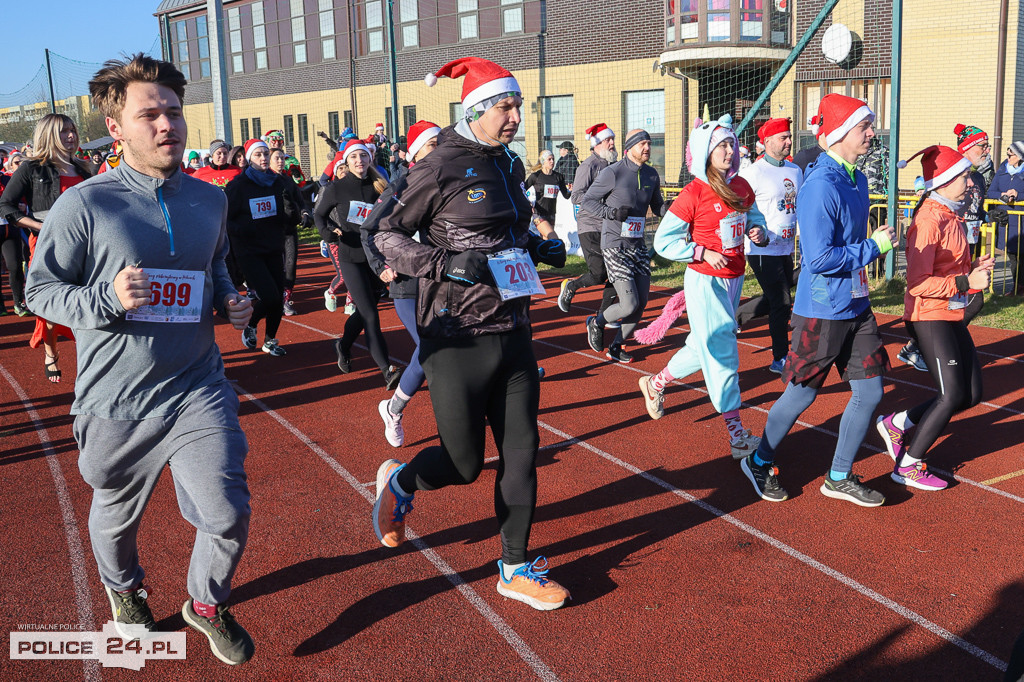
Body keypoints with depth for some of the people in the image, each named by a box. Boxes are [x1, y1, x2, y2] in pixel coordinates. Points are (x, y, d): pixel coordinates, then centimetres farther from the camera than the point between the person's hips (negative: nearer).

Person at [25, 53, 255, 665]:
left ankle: (207, 602, 29)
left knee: (229, 516, -3)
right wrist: (108, 299, -23)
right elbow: (41, 289, -6)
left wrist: (229, 300, 0)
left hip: (198, 389, 3)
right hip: (118, 401, -2)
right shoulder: (85, 205, -12)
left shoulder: (210, 200, 3)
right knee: (116, 517, 20)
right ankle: (125, 590, 53)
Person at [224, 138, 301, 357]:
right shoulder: (238, 185, -9)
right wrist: (240, 229, -25)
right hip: (248, 251, -5)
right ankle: (249, 326, 16)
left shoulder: (278, 183, 5)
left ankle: (270, 341, 26)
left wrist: (290, 207, -14)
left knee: (278, 298, 5)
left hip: (274, 249, 5)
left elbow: (290, 220, 7)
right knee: (269, 296, -14)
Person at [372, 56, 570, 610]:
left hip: (513, 334, 7)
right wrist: (447, 263, -22)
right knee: (464, 464, 1)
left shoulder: (509, 166, 12)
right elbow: (385, 234, -9)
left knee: (521, 452, 8)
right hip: (458, 340, -7)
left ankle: (516, 570, 23)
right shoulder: (440, 169, -11)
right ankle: (399, 481, 34)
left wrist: (541, 248, 8)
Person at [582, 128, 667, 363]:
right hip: (615, 246, -7)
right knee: (630, 306, -13)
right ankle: (597, 322, 18)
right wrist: (613, 212, -21)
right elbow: (587, 200, -7)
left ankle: (616, 347, 25)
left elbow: (657, 204, 16)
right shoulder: (612, 173, -12)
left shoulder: (652, 175, 6)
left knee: (641, 303, 6)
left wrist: (666, 210, -8)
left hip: (638, 244, 7)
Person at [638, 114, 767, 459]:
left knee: (703, 346, 18)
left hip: (734, 279, 7)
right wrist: (703, 253, -21)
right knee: (722, 352, -5)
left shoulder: (742, 186, 5)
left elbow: (755, 218, 20)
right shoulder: (694, 194, -15)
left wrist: (759, 233, -2)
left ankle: (655, 384, 41)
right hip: (705, 282, -7)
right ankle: (737, 436, 0)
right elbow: (663, 240, -12)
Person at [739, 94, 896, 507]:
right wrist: (873, 247, -18)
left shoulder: (857, 179, 9)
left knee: (870, 391, 9)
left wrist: (876, 243, 7)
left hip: (856, 307, 9)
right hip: (822, 312, -9)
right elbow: (819, 258, -25)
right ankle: (759, 462, 28)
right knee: (802, 394, 5)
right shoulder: (820, 186, -21)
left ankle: (840, 478, 24)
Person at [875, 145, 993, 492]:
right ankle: (907, 467, 7)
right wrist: (966, 282, -22)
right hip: (929, 317, -9)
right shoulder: (929, 220, -18)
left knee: (971, 394, 10)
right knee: (953, 396, -6)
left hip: (952, 316, 9)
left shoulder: (950, 216, 12)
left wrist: (973, 268, 3)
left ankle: (896, 424, 22)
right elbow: (919, 283, -23)